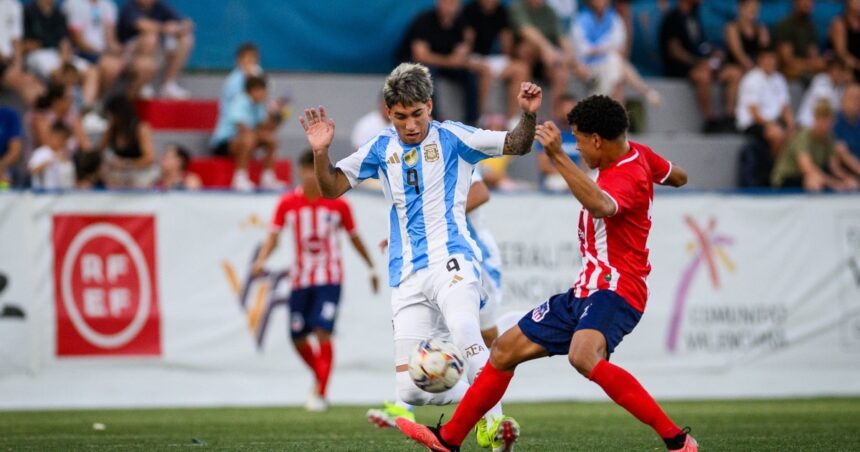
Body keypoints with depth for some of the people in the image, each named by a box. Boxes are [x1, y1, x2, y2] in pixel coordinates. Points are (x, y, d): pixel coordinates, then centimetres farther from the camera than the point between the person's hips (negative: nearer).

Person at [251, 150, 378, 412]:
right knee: (298, 338, 5)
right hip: (301, 279, 3)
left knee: (323, 331, -18)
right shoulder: (288, 203, 0)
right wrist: (261, 260, -21)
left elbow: (354, 238, 11)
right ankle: (321, 378, 32)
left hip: (329, 279, -3)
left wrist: (371, 268, 17)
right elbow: (274, 236, -2)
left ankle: (320, 394, -15)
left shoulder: (338, 204, -2)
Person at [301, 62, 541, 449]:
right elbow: (332, 188, 13)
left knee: (463, 331, -37)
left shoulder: (452, 138, 2)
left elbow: (516, 146, 0)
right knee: (411, 390, -3)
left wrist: (528, 115, -20)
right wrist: (320, 152, -5)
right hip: (407, 277, 4)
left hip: (451, 261, -4)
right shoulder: (380, 149, 11)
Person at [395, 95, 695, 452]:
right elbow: (678, 177, 28)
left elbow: (599, 206, -43)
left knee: (584, 358, -39)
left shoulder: (627, 177, -20)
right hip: (586, 289, 11)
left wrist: (558, 157, -46)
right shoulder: (638, 154, 9)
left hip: (615, 290, -11)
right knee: (506, 350, 13)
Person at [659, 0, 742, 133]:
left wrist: (715, 52, 3)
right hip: (678, 67, -8)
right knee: (702, 74, -39)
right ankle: (710, 119, -31)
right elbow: (674, 50, -16)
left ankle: (729, 117, -20)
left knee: (734, 72, -11)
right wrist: (698, 62, -23)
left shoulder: (694, 15, 18)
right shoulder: (673, 18, -8)